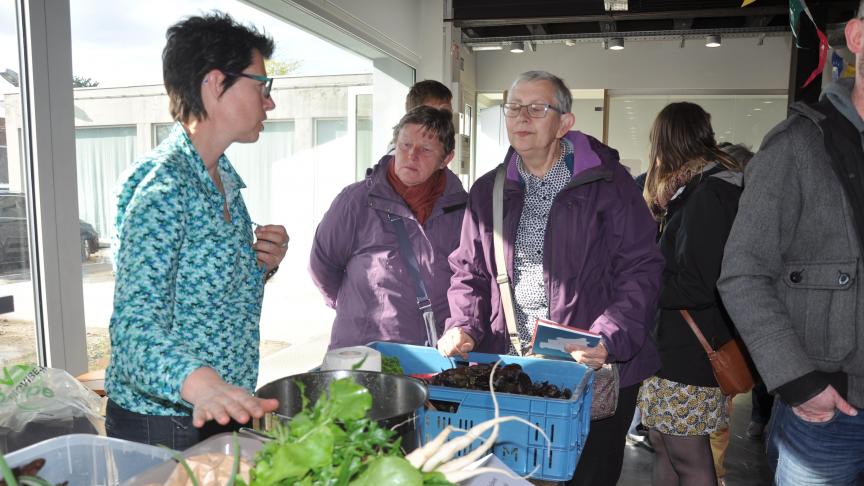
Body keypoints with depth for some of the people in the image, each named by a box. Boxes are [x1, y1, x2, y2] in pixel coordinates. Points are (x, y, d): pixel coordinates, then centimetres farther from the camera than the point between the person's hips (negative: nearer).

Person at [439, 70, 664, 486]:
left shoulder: (607, 182, -5)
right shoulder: (488, 192, 9)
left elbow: (641, 269, -8)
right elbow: (470, 272, 13)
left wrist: (609, 338, -21)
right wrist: (463, 326, -4)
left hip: (593, 374, -3)